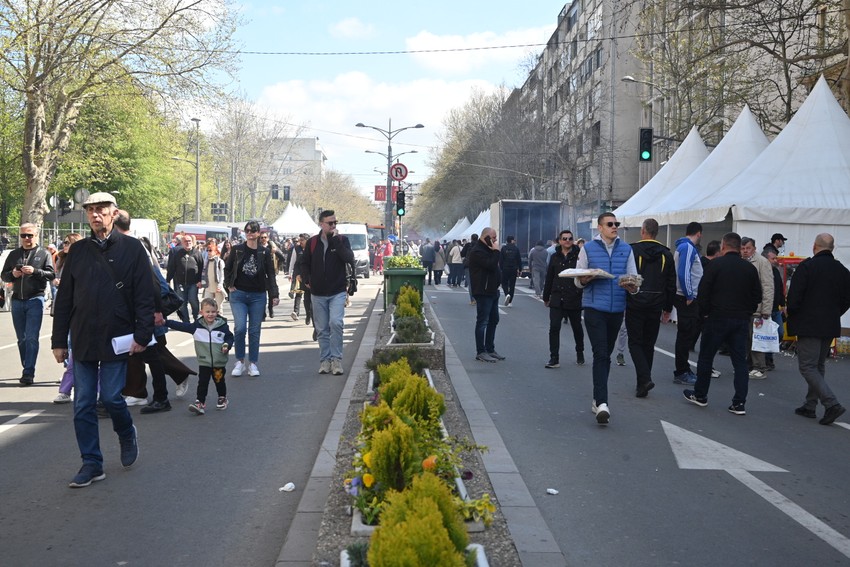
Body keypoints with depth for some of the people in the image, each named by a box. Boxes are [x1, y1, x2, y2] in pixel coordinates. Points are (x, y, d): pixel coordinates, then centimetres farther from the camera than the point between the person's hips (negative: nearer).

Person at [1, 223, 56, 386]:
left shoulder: (44, 254, 5)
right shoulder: (14, 254, 15)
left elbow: (51, 275, -3)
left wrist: (35, 271, -19)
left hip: (35, 300, -4)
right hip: (17, 301, 4)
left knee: (32, 338, -9)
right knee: (22, 339, 10)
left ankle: (28, 373, -9)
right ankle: (27, 371, 20)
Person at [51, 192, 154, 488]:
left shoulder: (132, 248, -1)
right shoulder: (78, 251, 9)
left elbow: (144, 295, -4)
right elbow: (64, 299, 10)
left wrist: (142, 335, -11)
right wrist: (59, 340, 7)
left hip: (117, 338, -4)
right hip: (82, 339, 4)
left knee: (111, 397, -5)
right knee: (83, 404, 4)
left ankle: (127, 435, 27)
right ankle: (91, 464, 15)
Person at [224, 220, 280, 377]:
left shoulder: (265, 252, 0)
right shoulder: (237, 249, 0)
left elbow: (270, 274, 1)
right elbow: (227, 268, 13)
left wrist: (274, 295, -6)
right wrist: (229, 285, 3)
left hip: (258, 296, 1)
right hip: (238, 295, -1)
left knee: (254, 330, 5)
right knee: (240, 328, -12)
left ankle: (253, 363, 15)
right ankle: (240, 361, 5)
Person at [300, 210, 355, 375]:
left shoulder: (342, 240, 0)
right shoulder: (312, 242, 4)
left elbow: (350, 258, -16)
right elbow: (305, 263, 16)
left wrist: (335, 240, -18)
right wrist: (306, 279, 2)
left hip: (338, 292, -2)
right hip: (318, 293, 2)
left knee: (336, 323, -18)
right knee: (322, 329, 7)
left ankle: (336, 358, -9)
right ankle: (325, 360, 17)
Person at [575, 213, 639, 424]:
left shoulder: (626, 249, 9)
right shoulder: (588, 248, 2)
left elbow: (634, 278, 7)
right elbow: (578, 280, 5)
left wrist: (632, 286, -15)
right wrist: (584, 280, -18)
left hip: (616, 309, 4)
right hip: (594, 308, -4)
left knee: (605, 355, 14)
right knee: (601, 354, -13)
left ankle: (598, 400, 26)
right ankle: (602, 403, -17)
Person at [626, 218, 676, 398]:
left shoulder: (632, 250, -6)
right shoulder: (666, 254, 6)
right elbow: (671, 284, 9)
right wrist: (668, 308, 16)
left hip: (635, 304, -4)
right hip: (655, 305, 4)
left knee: (635, 343, 4)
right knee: (649, 344, 13)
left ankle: (644, 378, -14)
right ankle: (643, 383, 17)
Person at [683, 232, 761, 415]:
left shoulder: (715, 264, -7)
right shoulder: (750, 268, 7)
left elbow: (703, 292, -10)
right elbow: (757, 296, 10)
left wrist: (704, 312, 2)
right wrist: (746, 312, 17)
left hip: (717, 318, -4)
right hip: (742, 320, 4)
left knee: (706, 357, 10)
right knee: (740, 360, 7)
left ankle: (700, 395, 21)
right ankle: (739, 403, 4)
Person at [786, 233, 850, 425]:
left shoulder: (806, 266, -13)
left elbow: (794, 297, -16)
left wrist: (791, 315, 1)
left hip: (808, 325, -7)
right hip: (830, 326, 7)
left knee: (808, 367, -4)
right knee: (818, 366, 16)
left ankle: (832, 403, -15)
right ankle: (810, 406, 22)